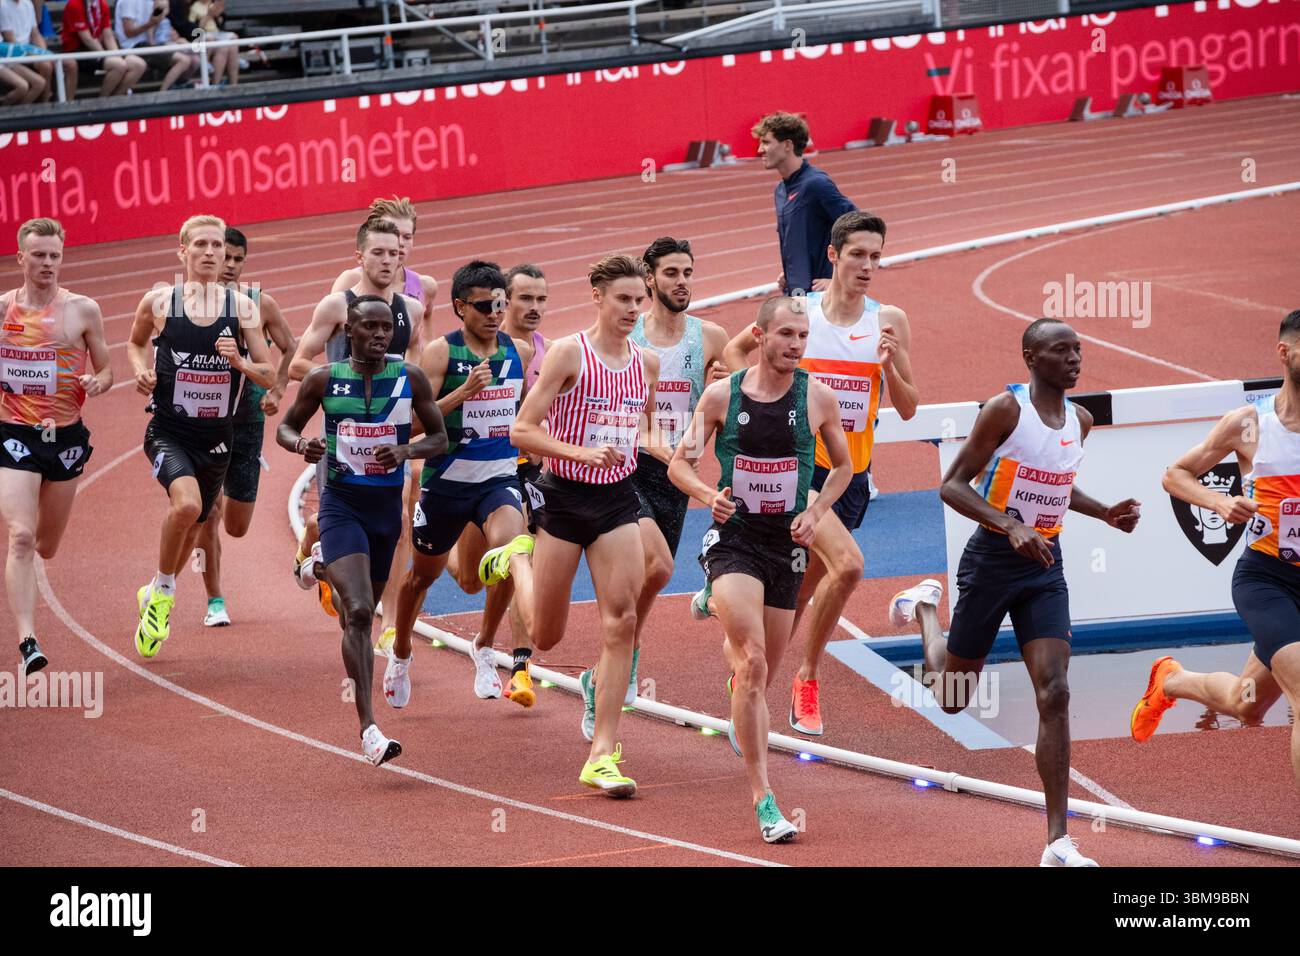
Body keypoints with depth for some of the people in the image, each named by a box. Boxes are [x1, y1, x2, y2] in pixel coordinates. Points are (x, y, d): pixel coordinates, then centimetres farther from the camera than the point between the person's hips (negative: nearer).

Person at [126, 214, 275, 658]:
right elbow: (135, 343, 16)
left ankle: (155, 596, 45)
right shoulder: (158, 302, -5)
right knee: (186, 504, -29)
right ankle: (163, 589, -5)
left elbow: (269, 376, 0)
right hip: (168, 433, -3)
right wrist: (141, 370, -5)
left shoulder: (242, 307, -3)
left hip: (216, 437, 3)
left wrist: (240, 363, -20)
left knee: (194, 524, 18)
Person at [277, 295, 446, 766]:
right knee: (359, 612, -20)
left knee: (360, 613, 19)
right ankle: (369, 728, -26)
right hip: (341, 505, -4)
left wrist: (406, 450, -15)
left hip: (387, 506, 4)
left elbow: (439, 437, 6)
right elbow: (285, 427, 8)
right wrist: (302, 445, -15)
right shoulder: (324, 379, -4)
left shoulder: (410, 378, -1)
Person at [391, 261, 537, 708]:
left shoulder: (515, 350, 3)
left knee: (513, 551, -27)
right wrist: (465, 390, -27)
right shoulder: (441, 352, -10)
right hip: (447, 481, -2)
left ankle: (485, 647, -15)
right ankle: (400, 654, 42)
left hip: (500, 477, 2)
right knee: (424, 573, 17)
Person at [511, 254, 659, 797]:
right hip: (563, 498, -4)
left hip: (617, 501, 4)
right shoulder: (568, 353, -11)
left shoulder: (648, 363, 5)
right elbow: (522, 431, -14)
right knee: (545, 638, 6)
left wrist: (630, 448, 6)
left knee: (622, 620, -11)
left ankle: (603, 754, -9)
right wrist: (583, 454, -25)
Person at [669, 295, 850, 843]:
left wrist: (814, 514, -1)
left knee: (764, 671, 10)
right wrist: (709, 496, -13)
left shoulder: (818, 398, 1)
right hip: (734, 538, -3)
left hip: (787, 546, 3)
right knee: (753, 664, -19)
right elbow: (679, 464, 7)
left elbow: (842, 466, 15)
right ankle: (762, 799, -21)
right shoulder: (721, 396, -3)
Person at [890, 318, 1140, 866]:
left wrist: (1106, 514, 9)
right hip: (992, 560, -4)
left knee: (1054, 695, -10)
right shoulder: (1005, 409, -15)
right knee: (952, 697, 11)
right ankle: (924, 607, 47)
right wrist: (1011, 526, -29)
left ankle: (1058, 845, -13)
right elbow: (952, 486, -16)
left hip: (1045, 566, 4)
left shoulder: (1080, 420, 7)